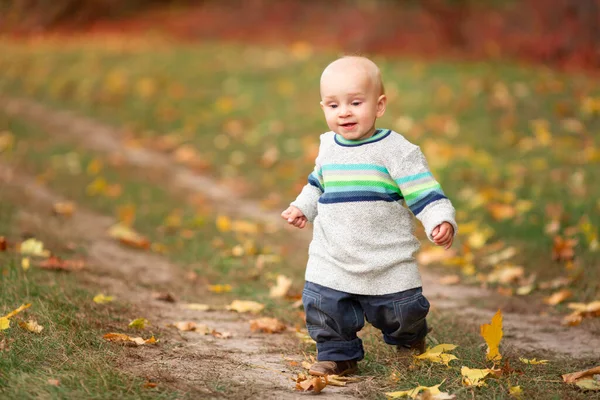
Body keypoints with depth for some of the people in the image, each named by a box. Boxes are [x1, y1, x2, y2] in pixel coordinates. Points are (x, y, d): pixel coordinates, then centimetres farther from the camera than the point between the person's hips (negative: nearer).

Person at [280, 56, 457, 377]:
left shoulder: (396, 150, -12)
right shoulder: (328, 148, 6)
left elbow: (425, 193, -16)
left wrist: (441, 221, -30)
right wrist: (302, 207, 19)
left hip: (389, 263, -4)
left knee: (400, 312, 7)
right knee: (321, 304, -6)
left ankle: (409, 338, 42)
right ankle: (337, 353, 16)